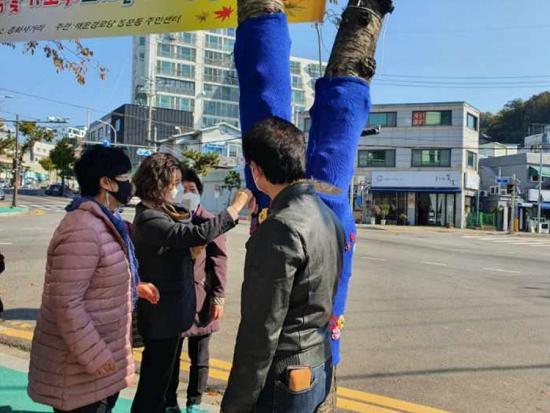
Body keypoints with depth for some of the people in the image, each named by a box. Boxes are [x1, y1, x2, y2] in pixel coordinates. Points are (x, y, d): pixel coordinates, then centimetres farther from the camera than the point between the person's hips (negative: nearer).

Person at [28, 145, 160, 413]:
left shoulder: (104, 221, 8)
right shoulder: (83, 229, -26)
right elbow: (66, 303, -28)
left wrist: (135, 287, 13)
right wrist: (94, 357, -24)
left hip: (104, 349, 10)